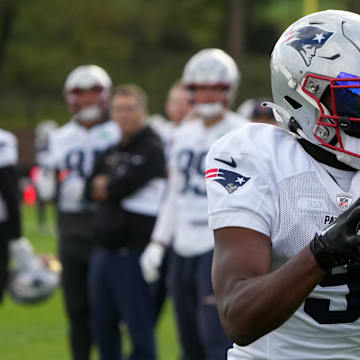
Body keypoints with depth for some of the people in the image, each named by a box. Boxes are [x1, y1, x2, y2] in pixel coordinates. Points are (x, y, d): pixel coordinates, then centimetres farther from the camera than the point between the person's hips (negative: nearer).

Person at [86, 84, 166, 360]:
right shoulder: (112, 151, 16)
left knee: (139, 326, -4)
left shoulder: (152, 149, -9)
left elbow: (126, 184, -17)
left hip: (133, 251, -8)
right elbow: (92, 189, 10)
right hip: (106, 248, 8)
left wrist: (104, 187, 2)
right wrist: (112, 189, -7)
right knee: (103, 326, 14)